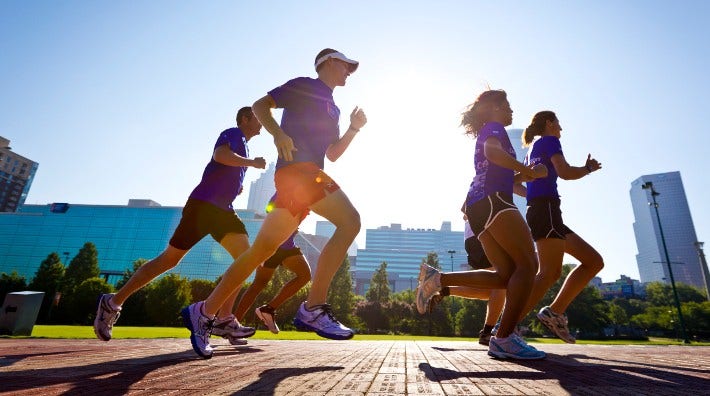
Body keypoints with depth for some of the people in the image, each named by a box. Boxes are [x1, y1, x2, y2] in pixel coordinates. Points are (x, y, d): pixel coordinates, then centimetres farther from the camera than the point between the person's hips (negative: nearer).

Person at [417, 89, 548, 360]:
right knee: (528, 264, -12)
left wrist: (521, 175, 26)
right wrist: (529, 170, -10)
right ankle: (504, 339, -16)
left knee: (507, 275, 4)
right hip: (492, 201, -9)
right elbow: (493, 152, -18)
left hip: (479, 207, 9)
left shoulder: (488, 133, 34)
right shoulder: (494, 127, 7)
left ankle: (437, 279, -3)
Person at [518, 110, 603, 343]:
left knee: (594, 261, 9)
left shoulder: (532, 150, 30)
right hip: (546, 209, -10)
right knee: (550, 273, -20)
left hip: (536, 211, 10)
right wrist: (588, 168, 7)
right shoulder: (549, 141, 5)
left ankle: (555, 312, -1)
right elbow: (564, 172, -8)